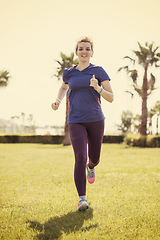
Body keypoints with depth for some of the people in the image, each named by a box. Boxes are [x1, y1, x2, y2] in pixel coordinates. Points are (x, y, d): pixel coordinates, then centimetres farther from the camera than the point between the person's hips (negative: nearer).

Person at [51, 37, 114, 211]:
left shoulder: (99, 71, 0)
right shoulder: (69, 73, 7)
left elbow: (111, 98, -3)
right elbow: (64, 87, 30)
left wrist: (98, 88, -22)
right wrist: (58, 101, 10)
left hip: (95, 120, 0)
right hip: (76, 121, 0)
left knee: (94, 159, 13)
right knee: (80, 157, -17)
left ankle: (90, 166, 52)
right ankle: (82, 198, -13)